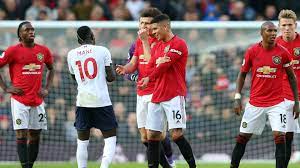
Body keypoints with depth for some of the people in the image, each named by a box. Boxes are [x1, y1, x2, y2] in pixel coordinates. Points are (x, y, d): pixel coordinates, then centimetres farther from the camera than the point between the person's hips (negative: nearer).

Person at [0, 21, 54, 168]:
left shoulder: (43, 51, 8)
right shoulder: (13, 51, -5)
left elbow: (51, 69, 24)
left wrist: (47, 88, 12)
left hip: (38, 100, 5)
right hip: (19, 99, -5)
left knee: (35, 135, 6)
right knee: (21, 134, -8)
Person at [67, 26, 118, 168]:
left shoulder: (71, 54, 7)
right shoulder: (102, 51, -2)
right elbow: (111, 77, -3)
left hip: (82, 101, 2)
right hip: (102, 101, -2)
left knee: (82, 141, 11)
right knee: (110, 137, 5)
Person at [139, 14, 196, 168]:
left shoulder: (178, 44, -6)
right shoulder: (156, 47, 19)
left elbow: (165, 64, -18)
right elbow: (151, 68, 12)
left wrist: (149, 78, -27)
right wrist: (159, 62, -11)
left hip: (174, 96, -8)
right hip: (157, 96, 8)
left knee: (176, 135, -14)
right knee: (152, 135, 3)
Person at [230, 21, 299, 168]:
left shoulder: (283, 52, -4)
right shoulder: (252, 51, -2)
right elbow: (242, 74, 8)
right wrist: (237, 98, -1)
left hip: (277, 103, -1)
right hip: (255, 103, 1)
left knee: (279, 136, -13)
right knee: (243, 137, 6)